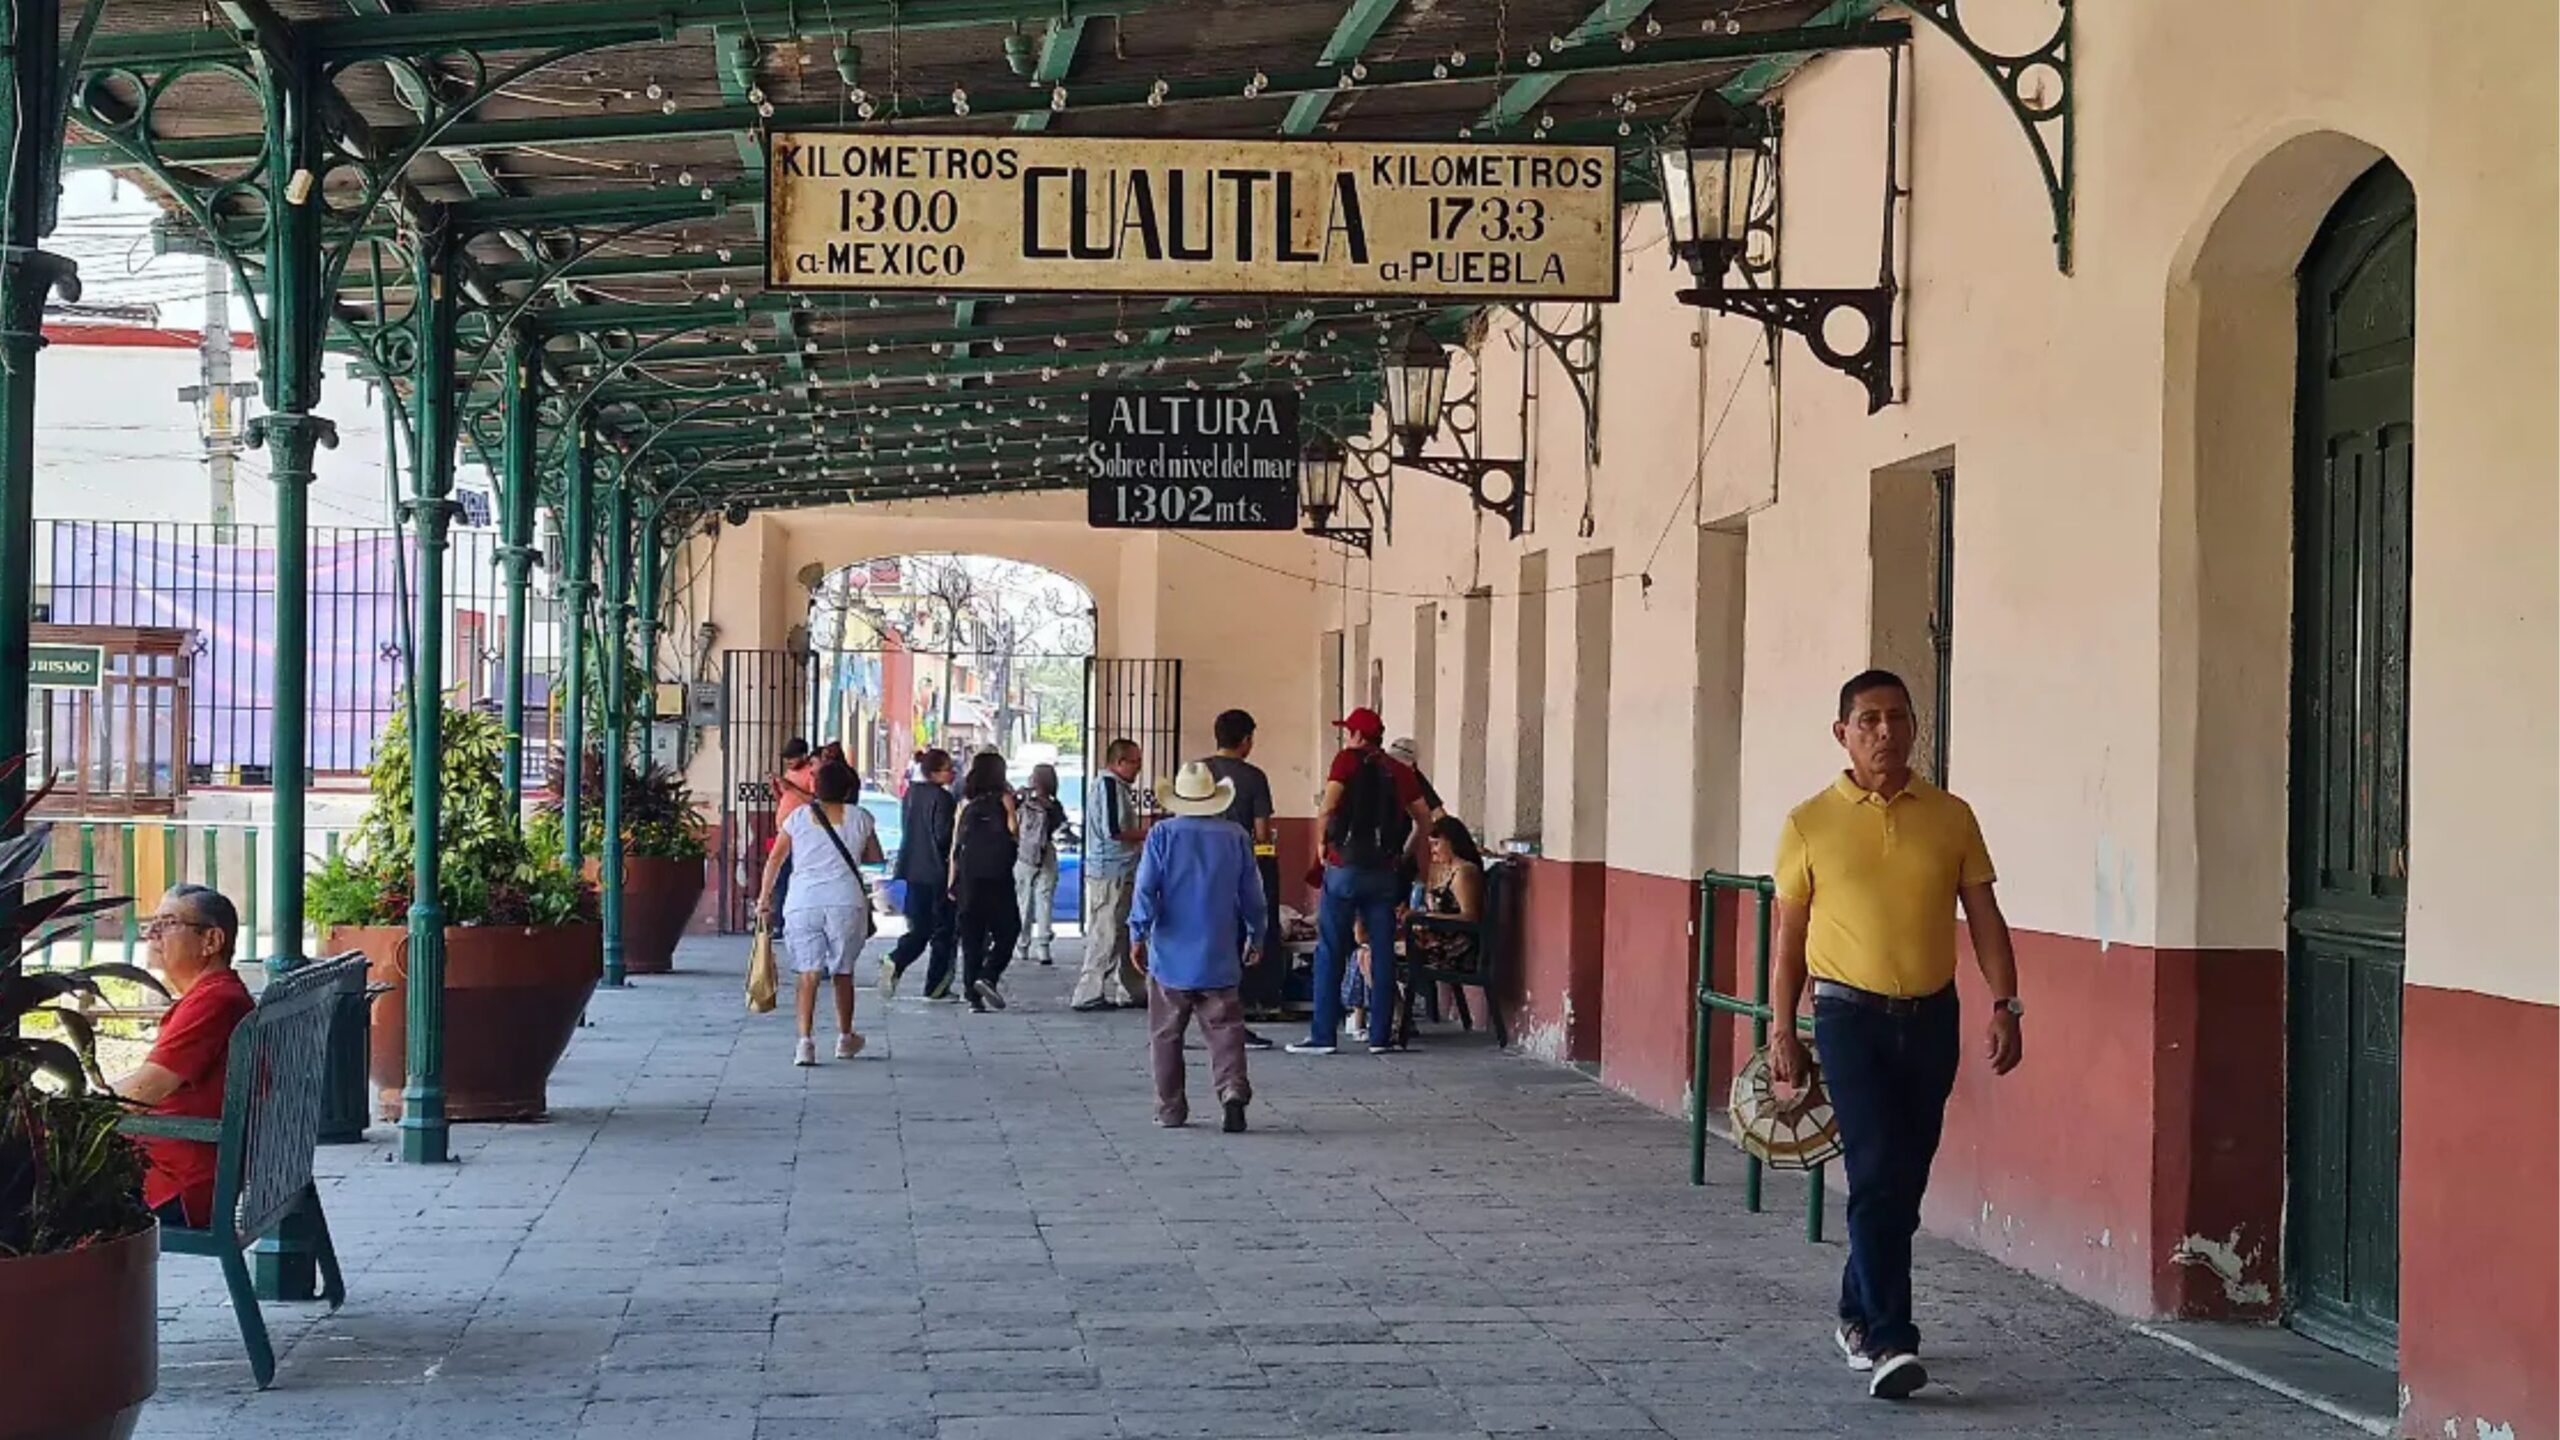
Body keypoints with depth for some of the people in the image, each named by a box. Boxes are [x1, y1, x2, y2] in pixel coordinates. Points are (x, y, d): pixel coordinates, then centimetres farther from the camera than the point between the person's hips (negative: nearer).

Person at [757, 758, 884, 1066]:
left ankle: (805, 1041, -13)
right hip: (846, 901, 0)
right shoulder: (859, 818, 5)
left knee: (808, 973, 0)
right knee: (843, 972, 15)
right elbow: (876, 858, 14)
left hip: (803, 901, 0)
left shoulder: (799, 816, 6)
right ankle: (845, 1038, 28)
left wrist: (765, 897, 10)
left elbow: (775, 859, 3)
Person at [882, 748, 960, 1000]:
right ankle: (936, 987, 5)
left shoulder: (911, 794, 10)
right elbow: (943, 835, -18)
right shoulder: (941, 797, -15)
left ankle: (895, 962, -14)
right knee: (944, 928, 4)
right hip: (937, 872, -7)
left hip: (913, 870, 7)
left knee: (919, 927, 12)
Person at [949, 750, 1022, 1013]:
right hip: (997, 876, -4)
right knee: (1006, 931, 5)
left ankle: (973, 996, 5)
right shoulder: (1003, 799, -3)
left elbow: (955, 844, 7)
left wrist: (953, 881, 12)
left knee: (971, 937, 7)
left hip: (968, 876, 4)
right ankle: (988, 977, -15)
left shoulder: (966, 803, 8)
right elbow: (1014, 834, -6)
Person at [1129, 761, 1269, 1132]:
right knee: (1225, 1030, 1)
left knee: (1166, 1035, 9)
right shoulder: (1235, 838, 2)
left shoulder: (1163, 835, -5)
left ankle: (1170, 1110, 12)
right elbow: (1252, 895, 9)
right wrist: (1256, 937, 22)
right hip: (1219, 959, 1)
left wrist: (1138, 935, -1)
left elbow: (1146, 889, -9)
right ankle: (1233, 1090, -21)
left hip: (1171, 955, -1)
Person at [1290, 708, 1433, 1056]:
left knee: (1330, 953, 1)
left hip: (1345, 867, -4)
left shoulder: (1348, 759, -4)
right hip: (1385, 871, 4)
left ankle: (1323, 1035, -1)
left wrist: (1323, 843, 0)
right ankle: (1380, 1035, 7)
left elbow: (1327, 808, -15)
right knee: (1382, 953, 6)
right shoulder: (1399, 771, 10)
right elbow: (1424, 820, 13)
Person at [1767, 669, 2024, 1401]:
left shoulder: (1951, 817, 4)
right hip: (1851, 1015, -3)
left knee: (1905, 1177, 11)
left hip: (1931, 1016, 3)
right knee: (1877, 1173, -13)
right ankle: (1888, 1340, -13)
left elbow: (1983, 915, 6)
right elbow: (1789, 935, 4)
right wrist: (1782, 1032, 2)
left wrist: (2004, 1005, -4)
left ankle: (1858, 1312, 29)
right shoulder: (1810, 824, -1)